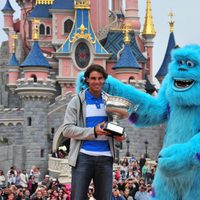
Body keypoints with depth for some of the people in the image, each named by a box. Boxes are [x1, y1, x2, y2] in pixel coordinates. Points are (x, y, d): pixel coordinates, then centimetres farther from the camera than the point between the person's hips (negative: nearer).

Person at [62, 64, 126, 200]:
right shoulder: (77, 101, 1)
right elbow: (67, 130, -6)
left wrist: (118, 135, -1)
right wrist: (93, 132, -18)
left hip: (105, 157, 3)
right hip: (83, 156, -3)